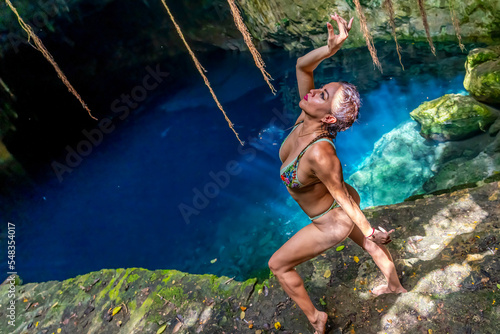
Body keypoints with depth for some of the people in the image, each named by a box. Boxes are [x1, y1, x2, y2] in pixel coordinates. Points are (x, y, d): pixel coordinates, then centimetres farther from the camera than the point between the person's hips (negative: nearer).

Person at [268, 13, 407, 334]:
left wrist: (369, 231, -12)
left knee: (278, 264, 12)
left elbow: (342, 194, -28)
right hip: (338, 208, 7)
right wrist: (331, 47, -36)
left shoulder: (320, 154, -42)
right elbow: (302, 65, -18)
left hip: (334, 222, -7)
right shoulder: (307, 117, -24)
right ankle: (395, 286, 62)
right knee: (368, 246, 32)